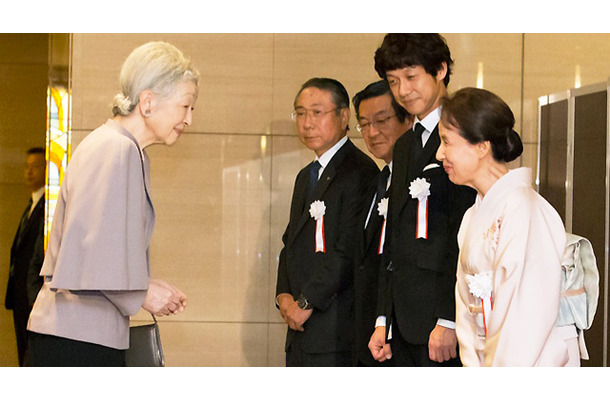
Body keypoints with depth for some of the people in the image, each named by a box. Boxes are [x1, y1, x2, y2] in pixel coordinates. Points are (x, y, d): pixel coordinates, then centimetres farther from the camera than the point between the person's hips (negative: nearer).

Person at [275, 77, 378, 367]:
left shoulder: (360, 172, -11)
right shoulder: (306, 176, 21)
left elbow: (350, 250, -18)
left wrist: (306, 302, -14)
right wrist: (284, 294, 3)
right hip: (301, 330, 9)